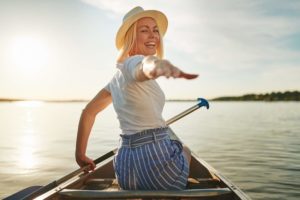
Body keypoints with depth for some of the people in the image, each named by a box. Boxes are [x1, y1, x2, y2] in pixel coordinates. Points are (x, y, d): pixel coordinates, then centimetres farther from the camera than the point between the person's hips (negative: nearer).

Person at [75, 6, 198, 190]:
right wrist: (155, 64, -61)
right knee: (185, 152, 27)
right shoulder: (132, 64, -10)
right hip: (156, 159, -7)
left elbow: (88, 112, 17)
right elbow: (144, 66, -37)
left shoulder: (118, 76, 14)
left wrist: (80, 154, 21)